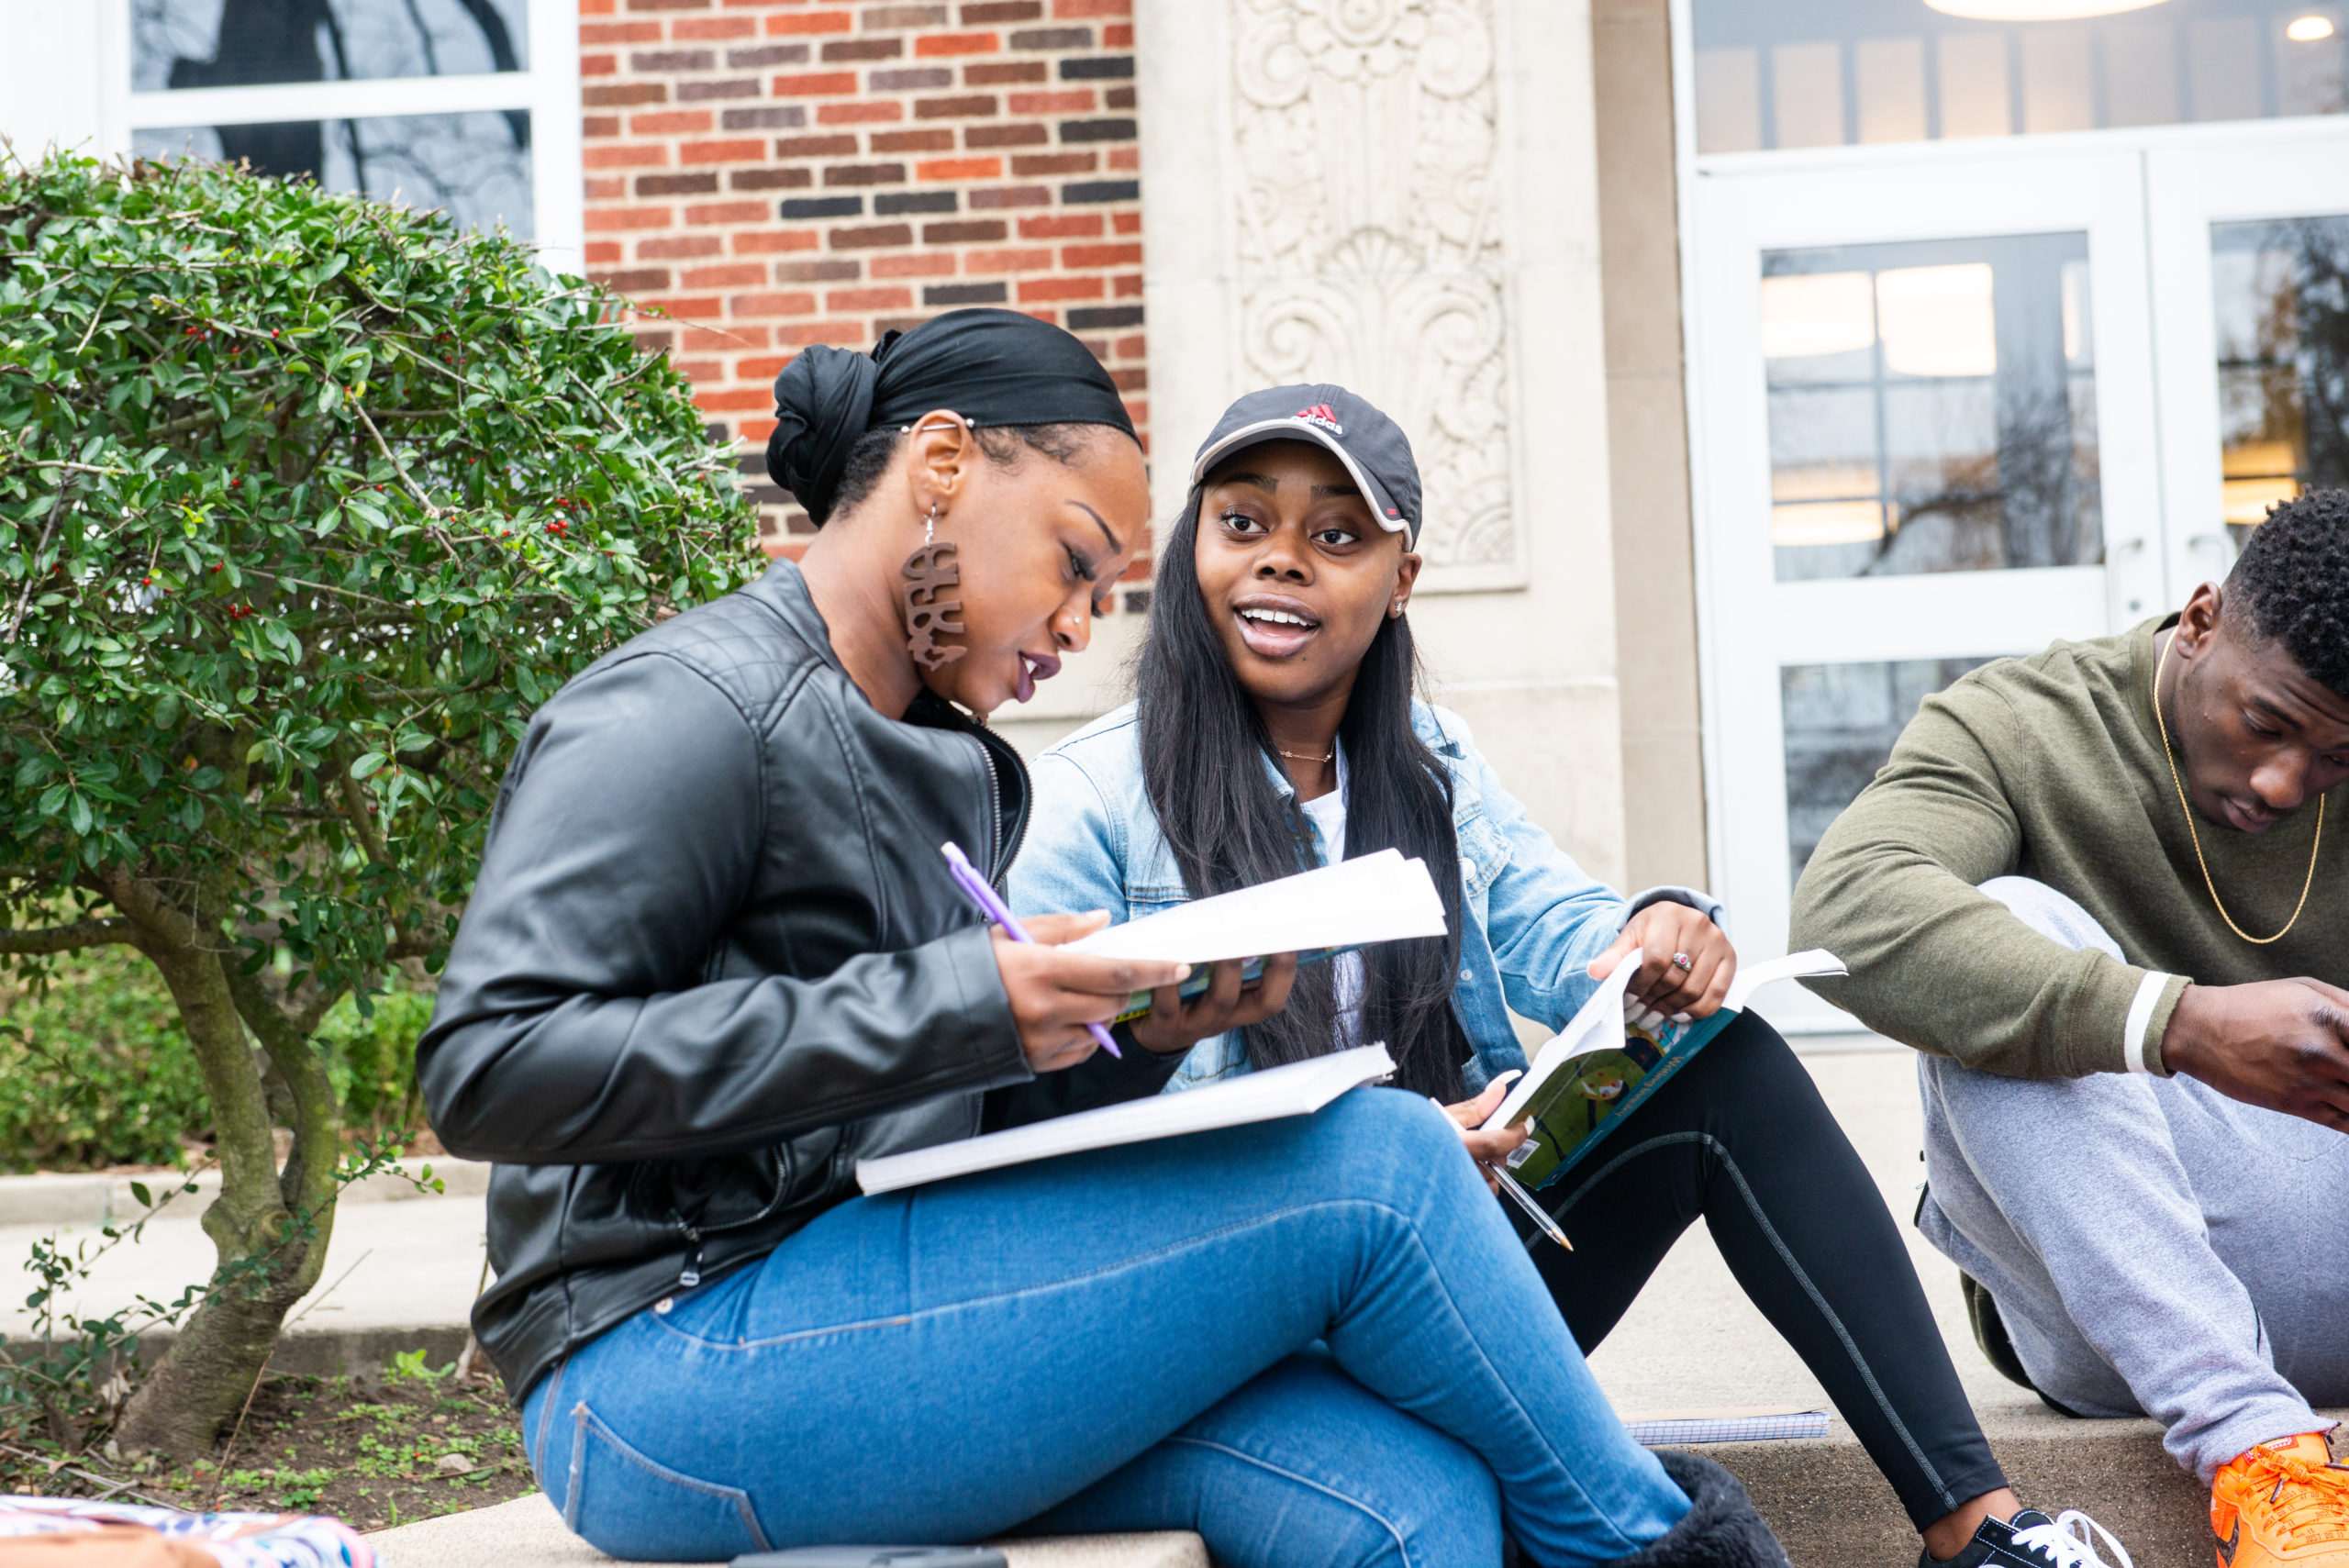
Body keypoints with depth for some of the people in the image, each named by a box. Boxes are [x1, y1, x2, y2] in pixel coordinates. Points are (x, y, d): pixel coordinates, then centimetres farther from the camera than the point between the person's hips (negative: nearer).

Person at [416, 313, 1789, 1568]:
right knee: (1375, 1161, -15)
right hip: (673, 1368, -8)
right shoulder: (689, 708, -7)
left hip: (880, 1331, 8)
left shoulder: (961, 775, 20)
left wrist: (1148, 1026, -1)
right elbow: (490, 1066, -18)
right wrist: (951, 1008, -20)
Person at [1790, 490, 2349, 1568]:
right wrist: (2181, 1024, -37)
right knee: (2009, 932, -26)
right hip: (2112, 1302, -2)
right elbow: (1846, 911, -27)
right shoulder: (2016, 732, -5)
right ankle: (2241, 1440, -34)